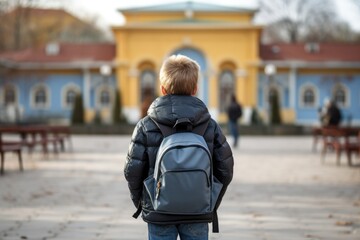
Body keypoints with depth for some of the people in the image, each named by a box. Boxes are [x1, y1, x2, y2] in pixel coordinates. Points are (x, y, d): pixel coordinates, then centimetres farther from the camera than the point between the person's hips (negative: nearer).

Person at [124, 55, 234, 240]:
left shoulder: (146, 126, -4)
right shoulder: (210, 126, 0)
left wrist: (139, 201, 11)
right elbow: (225, 169, 1)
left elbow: (132, 170, -5)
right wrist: (212, 203, 14)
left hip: (159, 213, -1)